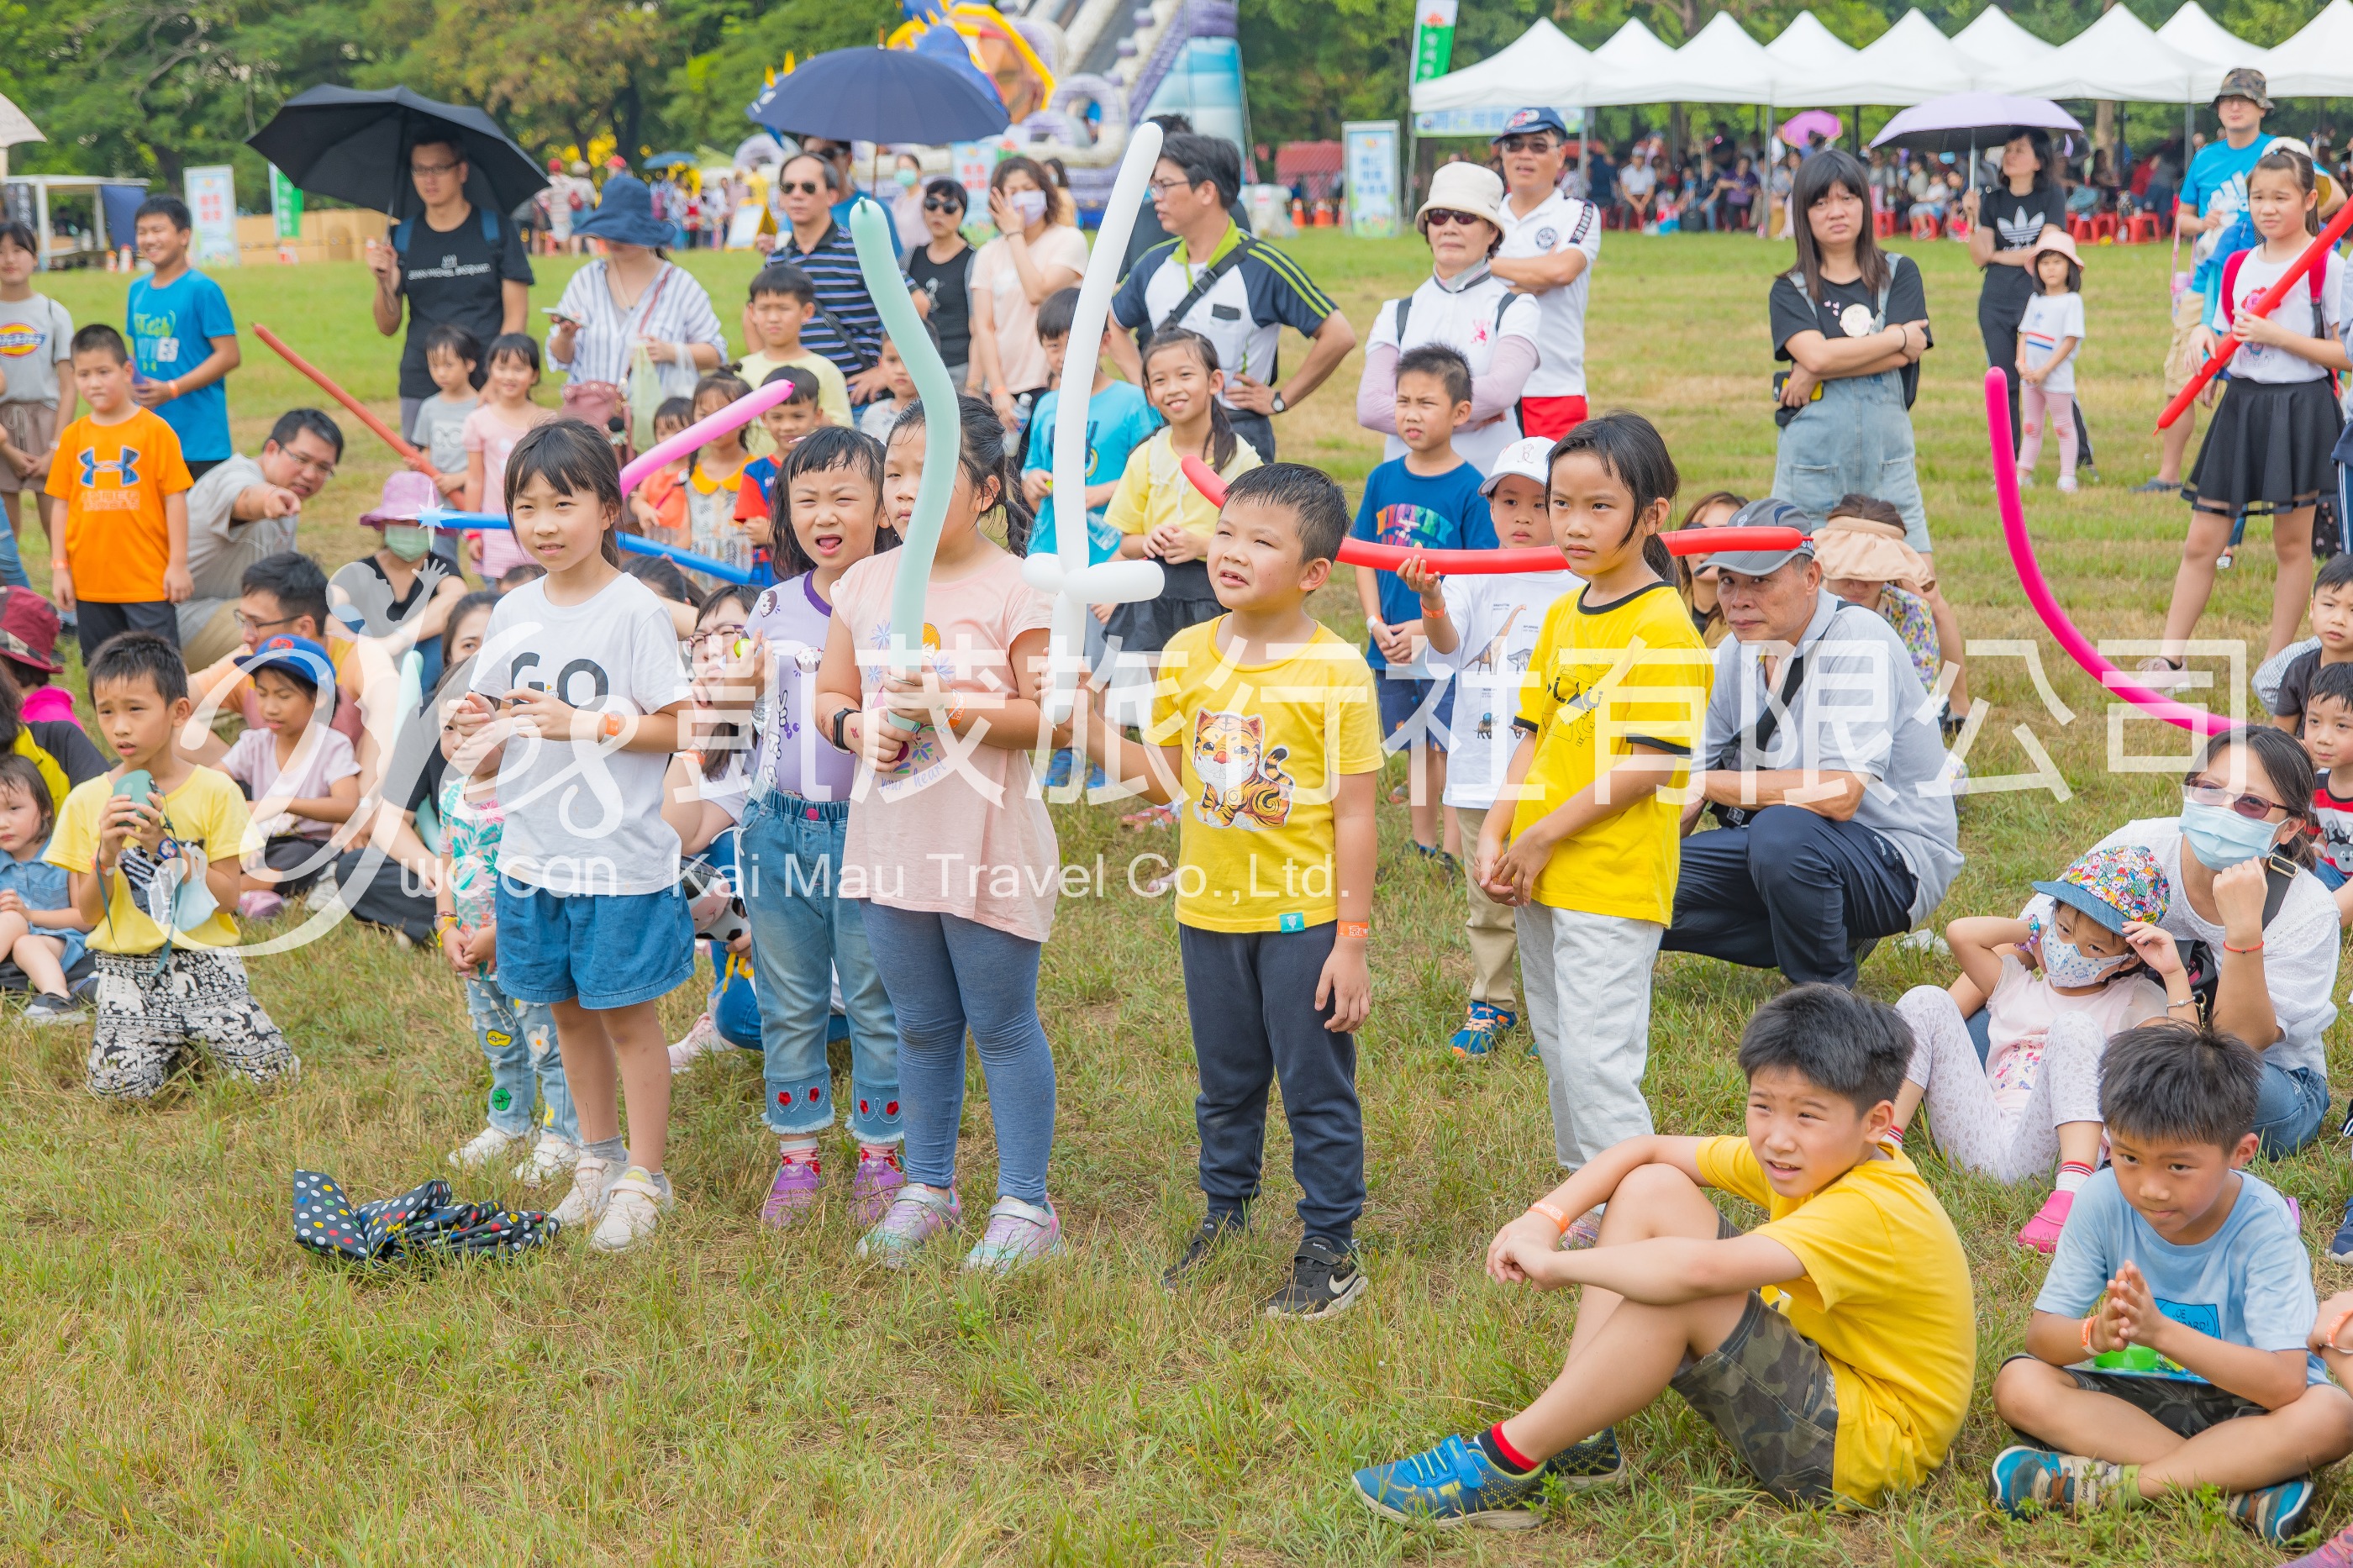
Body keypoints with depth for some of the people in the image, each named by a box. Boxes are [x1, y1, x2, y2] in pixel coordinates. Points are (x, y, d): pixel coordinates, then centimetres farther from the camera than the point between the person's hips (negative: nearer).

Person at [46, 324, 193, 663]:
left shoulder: (155, 430, -6)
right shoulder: (72, 437, 4)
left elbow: (175, 499, -5)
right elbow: (61, 505, 8)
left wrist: (178, 564, -7)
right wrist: (59, 567, 5)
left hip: (148, 580, -4)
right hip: (90, 581, 4)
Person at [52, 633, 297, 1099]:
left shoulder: (215, 790, -2)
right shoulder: (86, 802, 1)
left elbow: (228, 898, -5)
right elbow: (87, 914, 2)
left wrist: (165, 847, -17)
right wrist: (106, 855, -15)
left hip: (204, 960, -1)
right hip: (127, 970, 1)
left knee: (275, 1072, -17)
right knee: (121, 1086, -22)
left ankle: (194, 1032, 15)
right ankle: (172, 1041, 12)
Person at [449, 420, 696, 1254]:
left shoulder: (635, 611, -11)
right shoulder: (514, 611, 7)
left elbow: (678, 725, -13)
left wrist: (582, 724, -21)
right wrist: (482, 723, -6)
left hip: (619, 854, -6)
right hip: (532, 848, 6)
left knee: (627, 1014, 3)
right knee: (569, 1011, 16)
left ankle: (644, 1176, 15)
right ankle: (598, 1154, 31)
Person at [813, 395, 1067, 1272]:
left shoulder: (1013, 589, -11)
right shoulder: (864, 584, 6)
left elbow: (1050, 715, -14)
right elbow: (829, 695, 13)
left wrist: (951, 706, -23)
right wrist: (855, 727, -9)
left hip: (986, 841, -5)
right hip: (893, 838, 5)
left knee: (1001, 1026, 4)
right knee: (921, 1027, 16)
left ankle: (1024, 1203, 15)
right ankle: (927, 1187, 30)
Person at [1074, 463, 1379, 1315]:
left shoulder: (1335, 669, -14)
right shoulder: (1188, 654, 1)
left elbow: (1355, 815, -12)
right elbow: (1162, 775, 7)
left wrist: (1353, 940, -13)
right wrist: (1092, 725, -9)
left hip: (1303, 917, -5)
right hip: (1209, 912, 5)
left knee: (1317, 1087, 6)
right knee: (1225, 1084, 20)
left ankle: (1330, 1250, 19)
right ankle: (1223, 1217, 38)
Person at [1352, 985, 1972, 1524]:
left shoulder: (1872, 1212, -30)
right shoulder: (1798, 1158, -2)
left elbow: (1698, 1270, -44)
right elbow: (1647, 1149, 5)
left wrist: (1556, 1263, -30)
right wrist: (1546, 1217, -12)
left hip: (1866, 1448, -9)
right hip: (1816, 1374, 9)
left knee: (1679, 1284, -30)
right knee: (1652, 1191, -1)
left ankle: (1507, 1465, -16)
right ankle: (1581, 1440, -4)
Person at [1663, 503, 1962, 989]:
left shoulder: (1859, 640, -20)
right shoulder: (1735, 652, 3)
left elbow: (1839, 794, -30)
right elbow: (1693, 779, 6)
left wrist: (1712, 783, -23)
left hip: (1897, 861, -8)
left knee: (1782, 831, -38)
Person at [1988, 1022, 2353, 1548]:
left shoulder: (2263, 1224, -21)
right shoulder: (2103, 1201, -13)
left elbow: (2284, 1383, -29)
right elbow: (2041, 1335, -12)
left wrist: (2162, 1331, -38)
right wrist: (2095, 1335, -35)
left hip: (2239, 1402, -2)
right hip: (2128, 1394, 3)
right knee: (2019, 1383, -25)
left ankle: (2109, 1485, -30)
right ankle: (2239, 1490, -28)